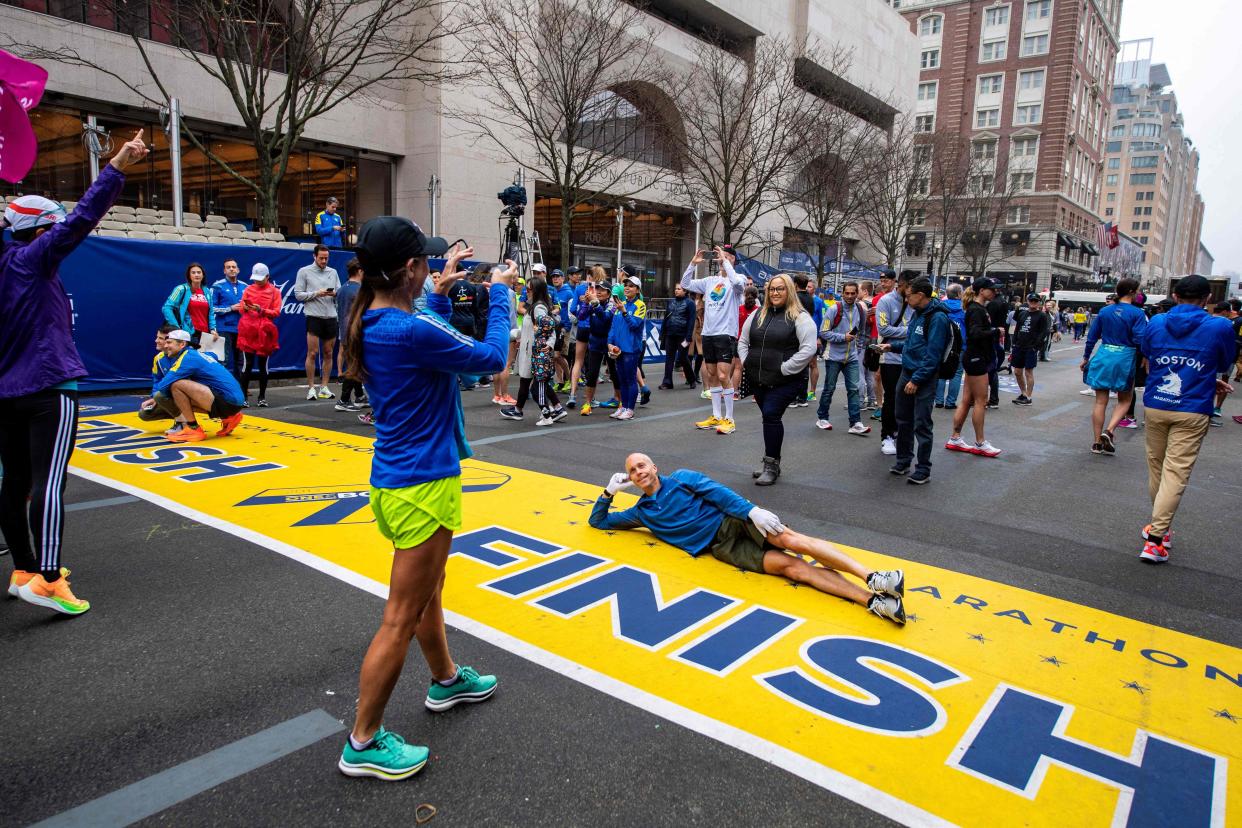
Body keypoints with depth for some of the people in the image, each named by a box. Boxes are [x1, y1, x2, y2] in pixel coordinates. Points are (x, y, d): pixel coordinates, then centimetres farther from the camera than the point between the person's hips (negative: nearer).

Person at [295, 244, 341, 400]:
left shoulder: (333, 272, 12)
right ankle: (311, 388, 2)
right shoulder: (304, 272, 2)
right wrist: (316, 293, -14)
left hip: (331, 317, 4)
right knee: (312, 353, -5)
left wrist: (335, 294, -11)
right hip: (314, 317, -4)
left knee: (328, 353, 7)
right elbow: (298, 294, -3)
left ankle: (325, 387, 14)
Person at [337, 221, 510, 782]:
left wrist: (441, 292, 17)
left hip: (402, 477, 10)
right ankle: (363, 744, 18)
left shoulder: (371, 322, 2)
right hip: (422, 485, -10)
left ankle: (446, 681, 47)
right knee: (401, 619, 3)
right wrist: (499, 293, -3)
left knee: (428, 591, 26)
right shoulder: (410, 330, -26)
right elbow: (490, 357, -15)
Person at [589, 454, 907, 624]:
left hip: (734, 519, 0)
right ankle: (871, 601, -32)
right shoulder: (641, 512, 16)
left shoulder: (680, 478, 11)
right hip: (721, 546, 0)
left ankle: (873, 579, -32)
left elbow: (717, 492, -2)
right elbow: (598, 521, 22)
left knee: (788, 539, -27)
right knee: (788, 565, -20)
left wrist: (752, 510, -17)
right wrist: (610, 491, 6)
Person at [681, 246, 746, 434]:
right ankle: (716, 417, 19)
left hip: (726, 334, -6)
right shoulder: (710, 280, 13)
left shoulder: (738, 278, -2)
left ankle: (729, 419, -2)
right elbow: (685, 284, 14)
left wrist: (724, 261, -20)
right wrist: (693, 264, 3)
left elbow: (737, 282, -27)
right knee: (712, 376, 10)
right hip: (708, 333, 7)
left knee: (723, 376, -10)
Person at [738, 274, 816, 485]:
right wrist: (746, 361, 6)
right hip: (757, 380, 6)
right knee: (769, 418, 12)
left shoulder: (800, 317, -6)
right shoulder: (757, 315, 13)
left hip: (785, 381, -6)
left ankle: (771, 465, -2)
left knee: (771, 415, -14)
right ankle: (771, 464, 22)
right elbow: (743, 341, 20)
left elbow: (808, 349, -14)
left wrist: (784, 368, -16)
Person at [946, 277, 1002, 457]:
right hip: (976, 358, -10)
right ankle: (980, 444, 6)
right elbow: (976, 334, -27)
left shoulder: (980, 308, 14)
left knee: (966, 400, 11)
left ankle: (954, 439, 16)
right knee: (981, 401, -2)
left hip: (974, 358, 10)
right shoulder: (976, 310, -15)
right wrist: (996, 331, -20)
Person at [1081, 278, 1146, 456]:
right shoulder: (1137, 313, -8)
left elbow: (1092, 336, 9)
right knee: (1124, 400, 14)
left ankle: (1097, 442, 10)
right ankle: (1109, 431, -7)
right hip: (1125, 358, -3)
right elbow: (1140, 340, -15)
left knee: (1100, 401, 7)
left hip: (1103, 357, 4)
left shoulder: (1104, 311, 5)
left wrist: (1086, 358, 18)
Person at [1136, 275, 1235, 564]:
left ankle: (1160, 526, 30)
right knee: (1176, 474, -4)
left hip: (1155, 407, 3)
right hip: (1192, 412, -3)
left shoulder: (1156, 323, 1)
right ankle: (1155, 539, -10)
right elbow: (1224, 365, 7)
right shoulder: (1220, 327, -7)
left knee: (1156, 469, 16)